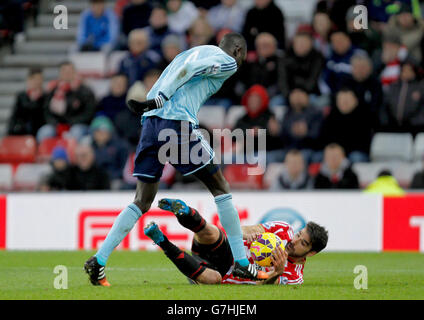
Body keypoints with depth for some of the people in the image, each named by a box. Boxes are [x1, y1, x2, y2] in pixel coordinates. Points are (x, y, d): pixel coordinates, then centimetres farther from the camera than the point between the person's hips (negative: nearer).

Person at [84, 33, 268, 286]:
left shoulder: (189, 53, 32)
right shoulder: (227, 62, 6)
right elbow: (189, 69, -11)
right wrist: (158, 100, -16)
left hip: (151, 122, 7)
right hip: (179, 124, -7)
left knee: (142, 203, 10)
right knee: (221, 189, 5)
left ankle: (99, 260, 0)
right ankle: (241, 263, 5)